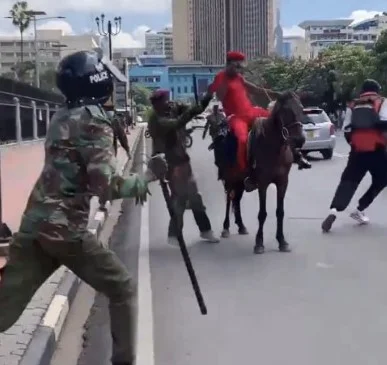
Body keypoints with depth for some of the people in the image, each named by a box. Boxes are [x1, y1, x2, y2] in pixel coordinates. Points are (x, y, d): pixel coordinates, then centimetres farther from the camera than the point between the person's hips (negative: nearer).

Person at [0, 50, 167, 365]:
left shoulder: (61, 118, 18)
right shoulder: (94, 121, -8)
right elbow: (105, 185, -17)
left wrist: (132, 185, 21)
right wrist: (149, 176, -3)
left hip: (34, 224, 8)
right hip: (65, 228, -7)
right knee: (123, 289, 10)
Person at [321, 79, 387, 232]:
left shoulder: (353, 106, 16)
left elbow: (346, 130, 13)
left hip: (357, 151, 3)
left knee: (348, 181, 3)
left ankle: (334, 211, -19)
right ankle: (359, 210, 13)